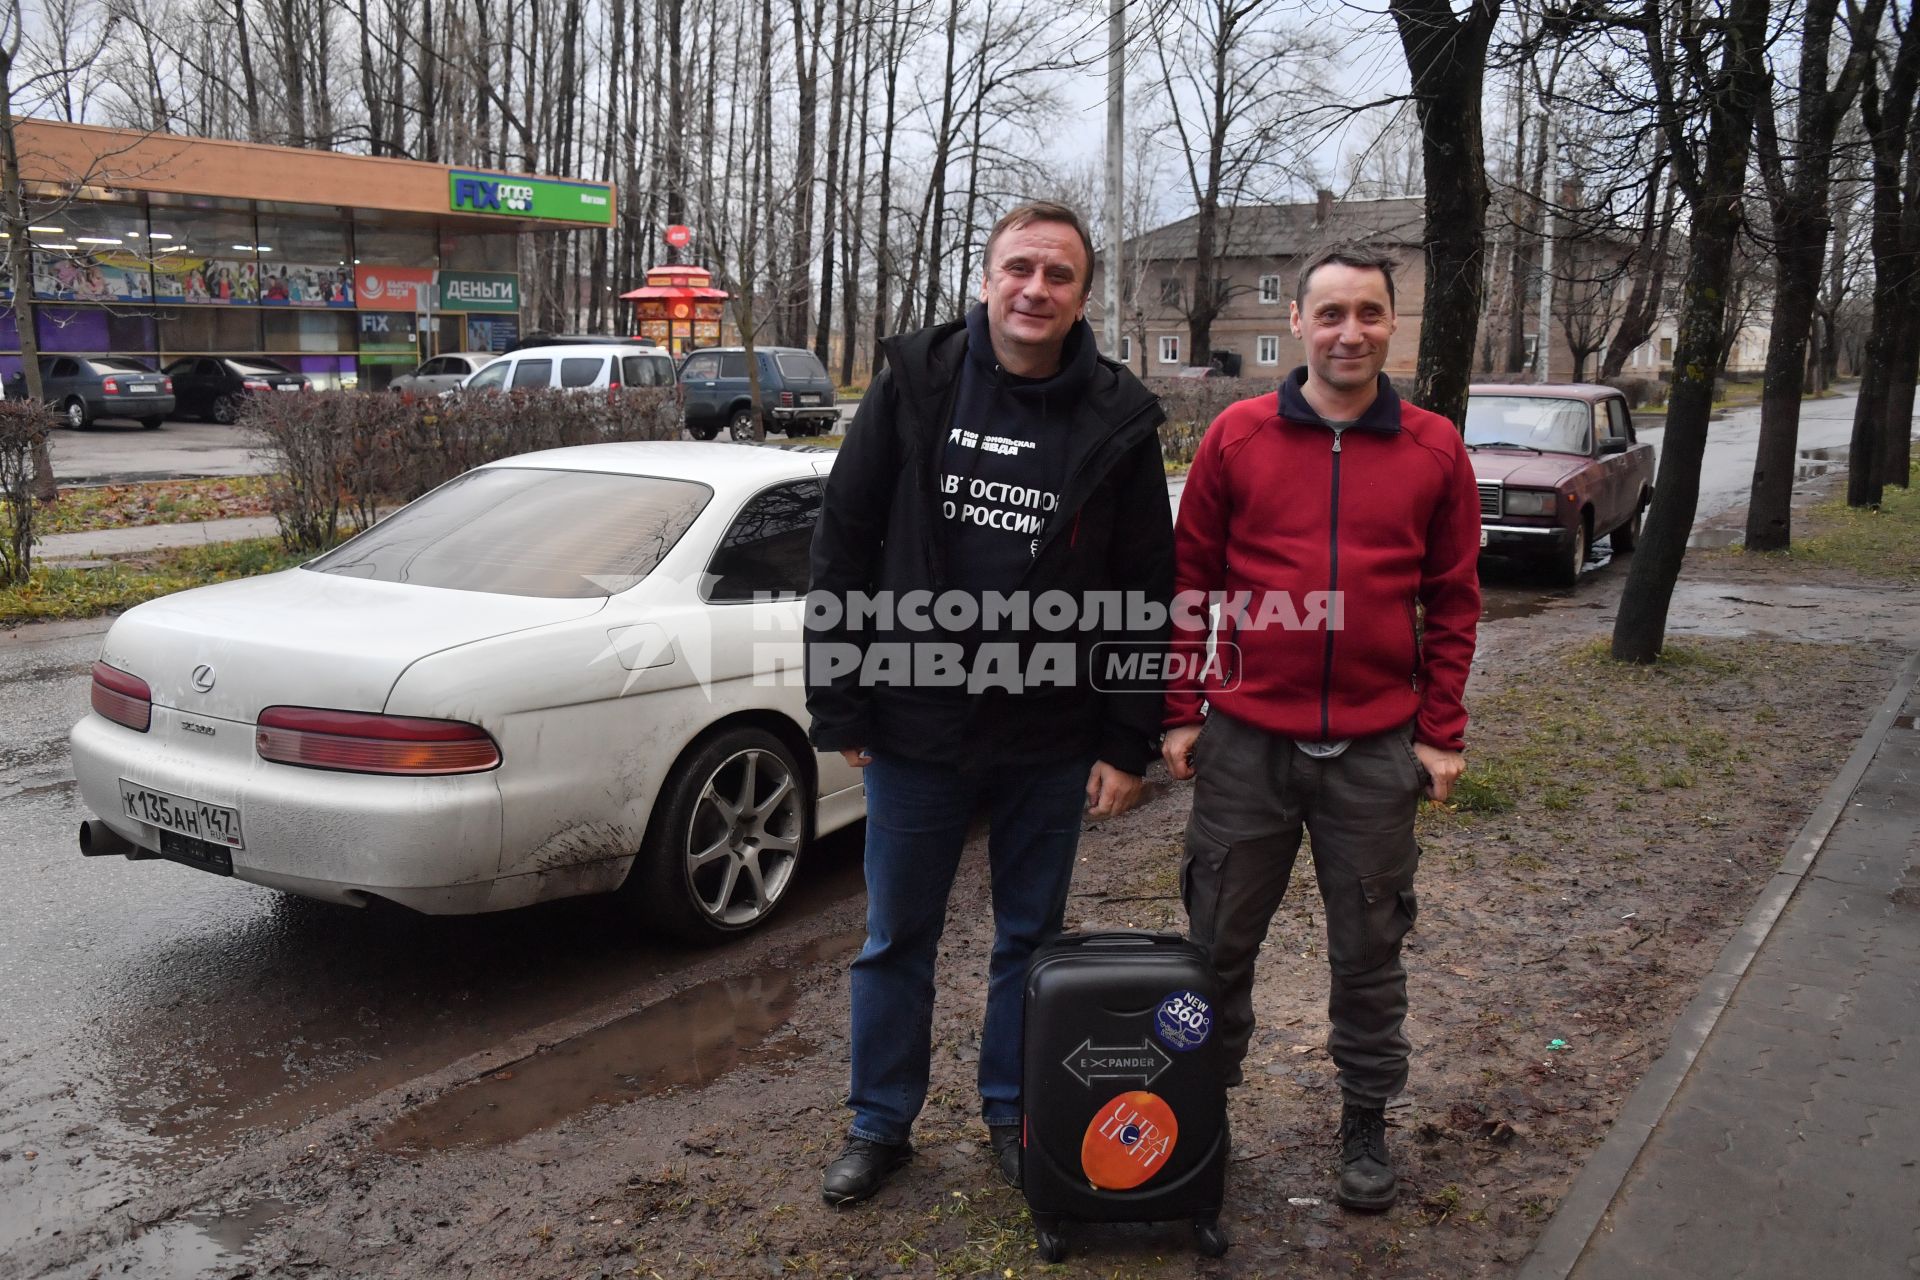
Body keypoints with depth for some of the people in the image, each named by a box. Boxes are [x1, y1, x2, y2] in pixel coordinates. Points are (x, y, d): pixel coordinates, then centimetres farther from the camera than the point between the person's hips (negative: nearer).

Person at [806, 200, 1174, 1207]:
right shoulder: (915, 382, -3)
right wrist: (840, 706, -4)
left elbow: (1147, 593, 0)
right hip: (915, 723, 0)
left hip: (1051, 741, 0)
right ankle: (880, 1125, 31)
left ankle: (1014, 1115, 35)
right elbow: (842, 547, -1)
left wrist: (1129, 743, -2)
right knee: (896, 936, 12)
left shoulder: (1118, 419, -3)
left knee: (1031, 936, 15)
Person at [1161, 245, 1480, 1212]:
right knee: (1220, 942, 11)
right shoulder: (1237, 436, 0)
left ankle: (1365, 1123, 32)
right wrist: (1180, 713, 0)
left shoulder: (1434, 451, 2)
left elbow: (1453, 600, 6)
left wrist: (1442, 734, 2)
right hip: (1247, 742, 0)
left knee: (1369, 952, 13)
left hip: (1377, 752, 1)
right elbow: (1189, 580, 3)